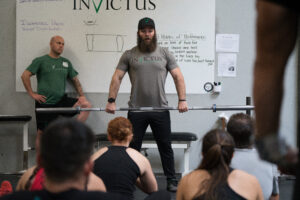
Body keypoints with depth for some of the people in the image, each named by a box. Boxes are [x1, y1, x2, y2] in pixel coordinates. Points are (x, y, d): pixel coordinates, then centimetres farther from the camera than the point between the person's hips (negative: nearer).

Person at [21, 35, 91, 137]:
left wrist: (82, 96, 5)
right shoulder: (40, 61, 0)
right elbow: (25, 75, -6)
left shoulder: (66, 62, 14)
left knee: (86, 104, -16)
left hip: (61, 101, 4)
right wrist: (32, 94, -10)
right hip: (45, 103, -4)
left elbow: (75, 80, 19)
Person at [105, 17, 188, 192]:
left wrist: (182, 100, -7)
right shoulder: (129, 55, 4)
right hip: (136, 110, 0)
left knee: (165, 147, 8)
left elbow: (178, 77, 3)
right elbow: (117, 78, 2)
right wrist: (111, 101, -7)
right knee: (133, 147, 7)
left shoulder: (165, 54, 5)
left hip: (161, 109, 0)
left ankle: (172, 180, 17)